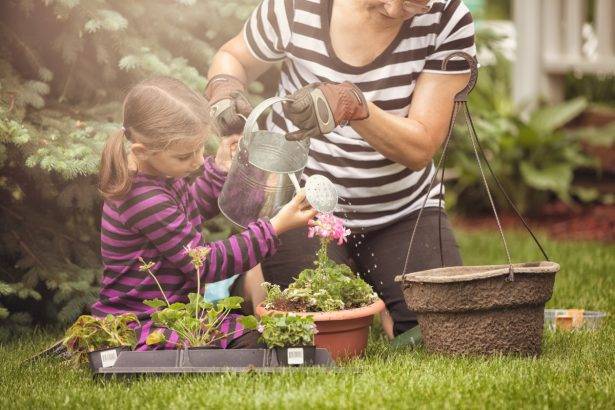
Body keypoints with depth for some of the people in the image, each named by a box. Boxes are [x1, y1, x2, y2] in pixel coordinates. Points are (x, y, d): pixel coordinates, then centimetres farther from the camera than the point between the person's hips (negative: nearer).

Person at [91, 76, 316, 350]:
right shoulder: (146, 202, -26)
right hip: (139, 325, -10)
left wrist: (219, 169, 11)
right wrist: (275, 228, -18)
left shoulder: (159, 172, 3)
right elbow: (206, 264, -20)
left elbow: (191, 212, 27)